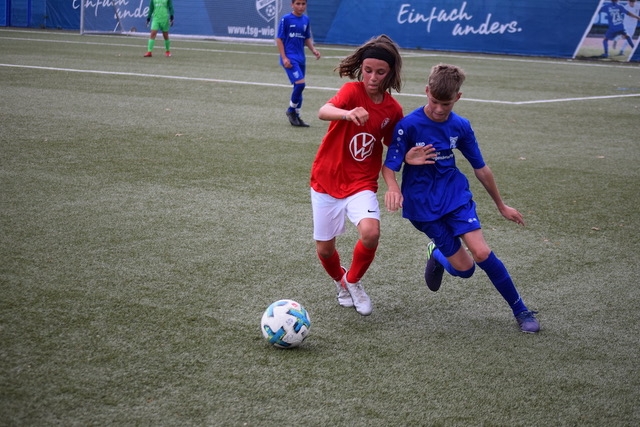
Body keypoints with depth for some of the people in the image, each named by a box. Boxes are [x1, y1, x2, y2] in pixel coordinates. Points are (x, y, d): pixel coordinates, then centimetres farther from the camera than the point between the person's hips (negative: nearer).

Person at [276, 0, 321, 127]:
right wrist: (284, 58, -14)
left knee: (299, 87, 10)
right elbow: (279, 39, -7)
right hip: (290, 58, -6)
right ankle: (291, 110, 2)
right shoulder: (286, 19, -8)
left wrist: (313, 49, 1)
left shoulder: (306, 20, 9)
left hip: (301, 58, 6)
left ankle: (296, 116, 20)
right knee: (300, 83, -18)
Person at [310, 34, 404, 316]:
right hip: (327, 180, -1)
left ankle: (353, 282, 5)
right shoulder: (352, 91, -16)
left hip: (362, 184, 1)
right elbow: (323, 112, -38)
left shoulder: (393, 110, -3)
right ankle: (340, 282, 42)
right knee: (324, 248, 6)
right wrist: (348, 114, -58)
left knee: (370, 233, -25)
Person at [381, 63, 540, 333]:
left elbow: (480, 168, 9)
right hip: (422, 205, -2)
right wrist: (393, 188, -34)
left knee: (482, 253, -17)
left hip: (455, 195, 2)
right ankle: (437, 254, 31)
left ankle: (521, 310, -1)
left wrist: (501, 205, 17)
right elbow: (389, 166, -12)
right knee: (464, 268, -6)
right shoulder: (409, 125, -15)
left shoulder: (460, 127, -3)